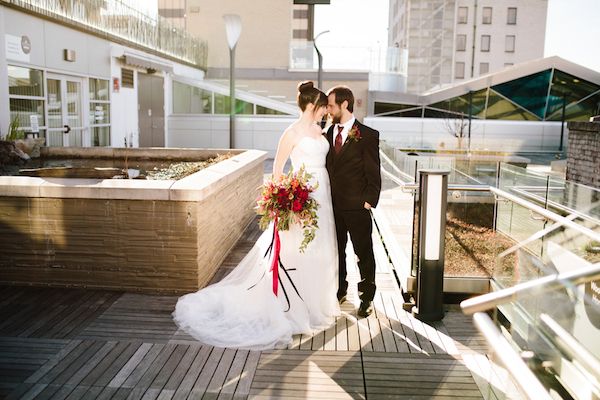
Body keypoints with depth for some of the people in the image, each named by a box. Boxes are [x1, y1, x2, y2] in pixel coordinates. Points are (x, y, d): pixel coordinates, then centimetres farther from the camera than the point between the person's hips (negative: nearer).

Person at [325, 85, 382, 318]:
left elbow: (373, 174, -7)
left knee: (363, 253, 6)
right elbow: (327, 168, 11)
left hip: (357, 207, -5)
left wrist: (368, 202, -12)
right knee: (336, 251, 15)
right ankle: (339, 291, 32)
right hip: (333, 205, 5)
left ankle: (367, 297, 21)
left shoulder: (367, 135, -7)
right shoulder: (330, 133, 8)